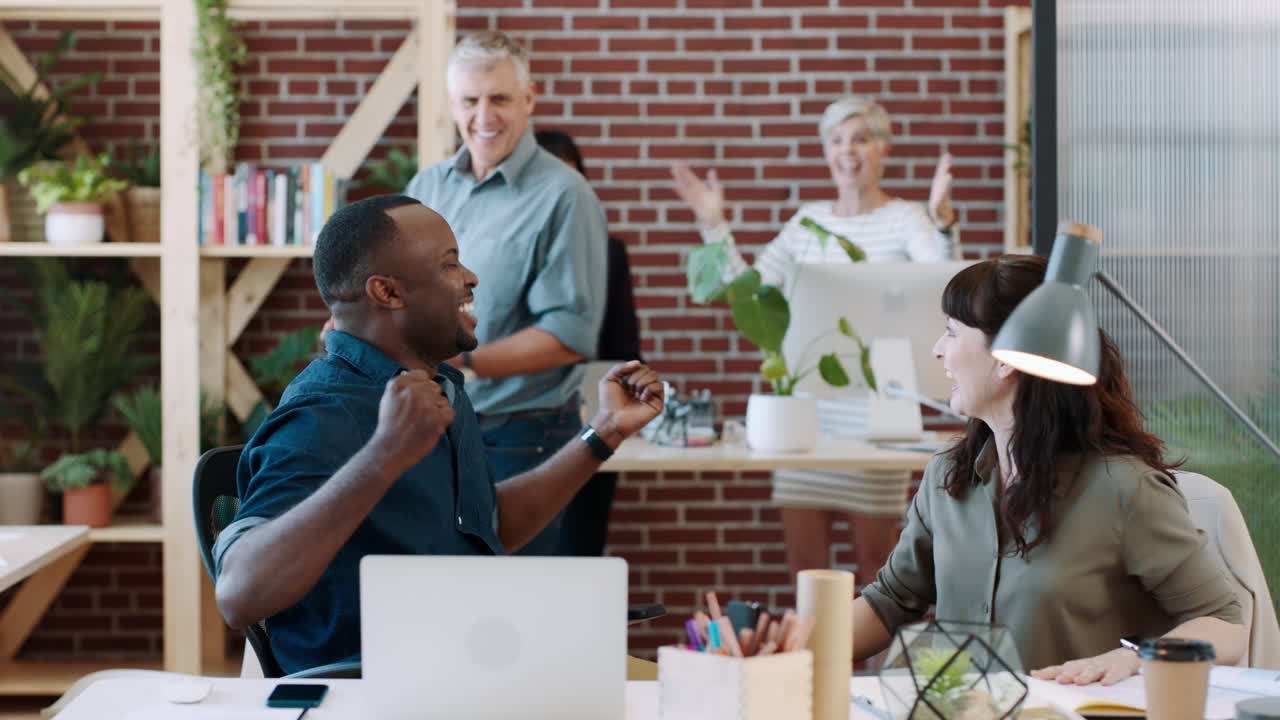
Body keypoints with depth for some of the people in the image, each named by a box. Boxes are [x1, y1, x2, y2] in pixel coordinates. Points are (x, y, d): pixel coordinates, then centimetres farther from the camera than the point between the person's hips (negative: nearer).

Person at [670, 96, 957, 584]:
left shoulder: (907, 220, -1)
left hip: (874, 412, -4)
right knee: (802, 558, 5)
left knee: (873, 559, 2)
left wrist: (943, 224, -31)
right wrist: (714, 224, 8)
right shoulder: (808, 220, 13)